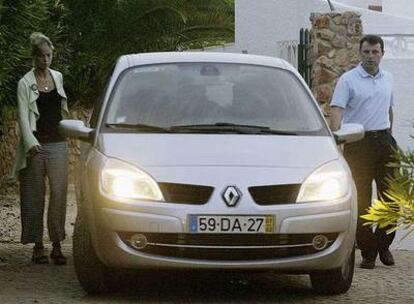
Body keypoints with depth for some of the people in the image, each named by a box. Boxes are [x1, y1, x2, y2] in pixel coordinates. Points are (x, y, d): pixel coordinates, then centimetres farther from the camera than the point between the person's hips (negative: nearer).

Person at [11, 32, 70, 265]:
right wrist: (30, 143, -23)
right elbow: (23, 116, -11)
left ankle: (57, 246, -1)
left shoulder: (58, 77, 10)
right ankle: (38, 246, 8)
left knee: (59, 193, -4)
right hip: (36, 145, -3)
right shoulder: (25, 83, -3)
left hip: (58, 143, 3)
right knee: (35, 196, 1)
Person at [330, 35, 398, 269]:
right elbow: (337, 109, -15)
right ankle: (368, 251, 4)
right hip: (359, 143, -5)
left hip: (383, 140, 5)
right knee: (361, 200, -1)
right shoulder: (348, 80, -4)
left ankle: (383, 245, 19)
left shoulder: (388, 79, 13)